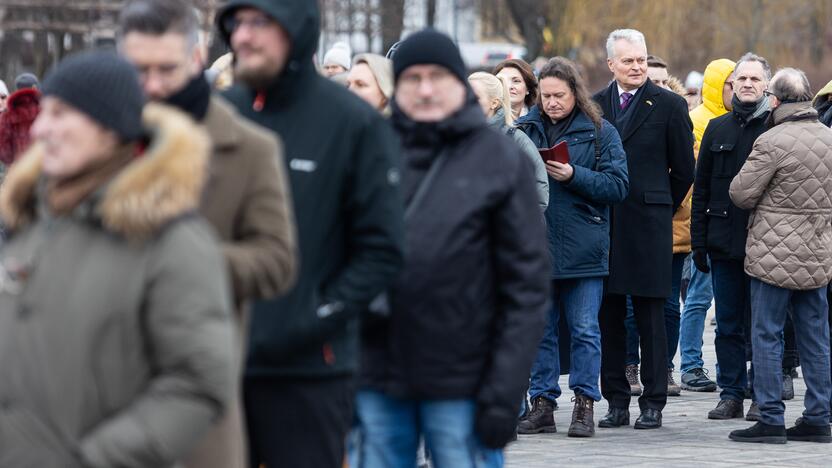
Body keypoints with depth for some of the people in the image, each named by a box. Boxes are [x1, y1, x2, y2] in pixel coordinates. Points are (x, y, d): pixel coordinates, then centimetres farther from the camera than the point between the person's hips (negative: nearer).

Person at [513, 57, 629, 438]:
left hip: (581, 246, -3)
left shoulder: (599, 132, 1)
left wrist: (573, 176, -17)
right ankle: (541, 404, 13)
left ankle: (584, 405, 6)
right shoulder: (525, 128, 9)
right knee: (538, 329, 7)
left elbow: (617, 185, -5)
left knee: (584, 329, 0)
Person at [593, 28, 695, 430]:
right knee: (608, 317, 4)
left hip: (647, 226, -3)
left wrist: (660, 210, 8)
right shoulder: (594, 106, 9)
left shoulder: (669, 105, 1)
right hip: (603, 225, 3)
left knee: (650, 317, 0)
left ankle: (653, 403, 4)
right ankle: (616, 401, 10)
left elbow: (683, 169, 5)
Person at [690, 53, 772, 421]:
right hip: (724, 243, 3)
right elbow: (701, 190, 12)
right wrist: (698, 242, 6)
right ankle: (731, 394, 12)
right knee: (728, 323, 6)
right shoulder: (718, 129, 10)